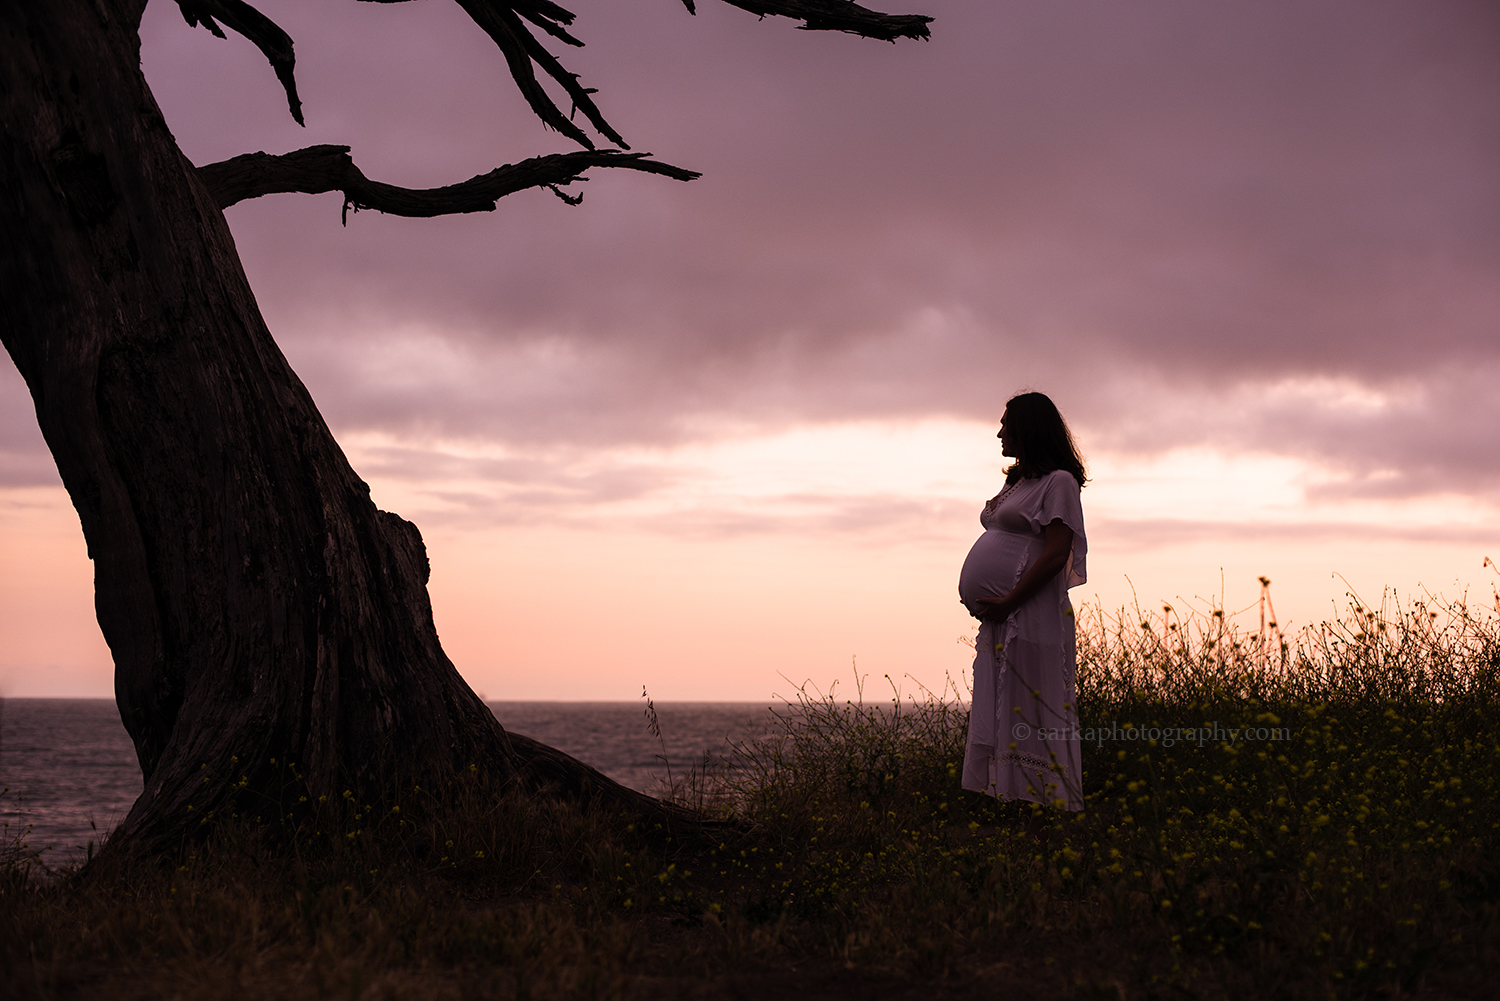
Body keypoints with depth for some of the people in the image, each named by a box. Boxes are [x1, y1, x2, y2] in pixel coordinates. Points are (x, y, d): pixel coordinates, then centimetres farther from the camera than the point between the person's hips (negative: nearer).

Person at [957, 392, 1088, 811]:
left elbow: (1056, 553, -16)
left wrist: (1007, 602, -19)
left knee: (1029, 717, -10)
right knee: (997, 713, 7)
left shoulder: (1058, 482, -6)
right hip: (1001, 619, 9)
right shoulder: (1017, 481, 21)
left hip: (1030, 615, -9)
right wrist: (989, 604, 10)